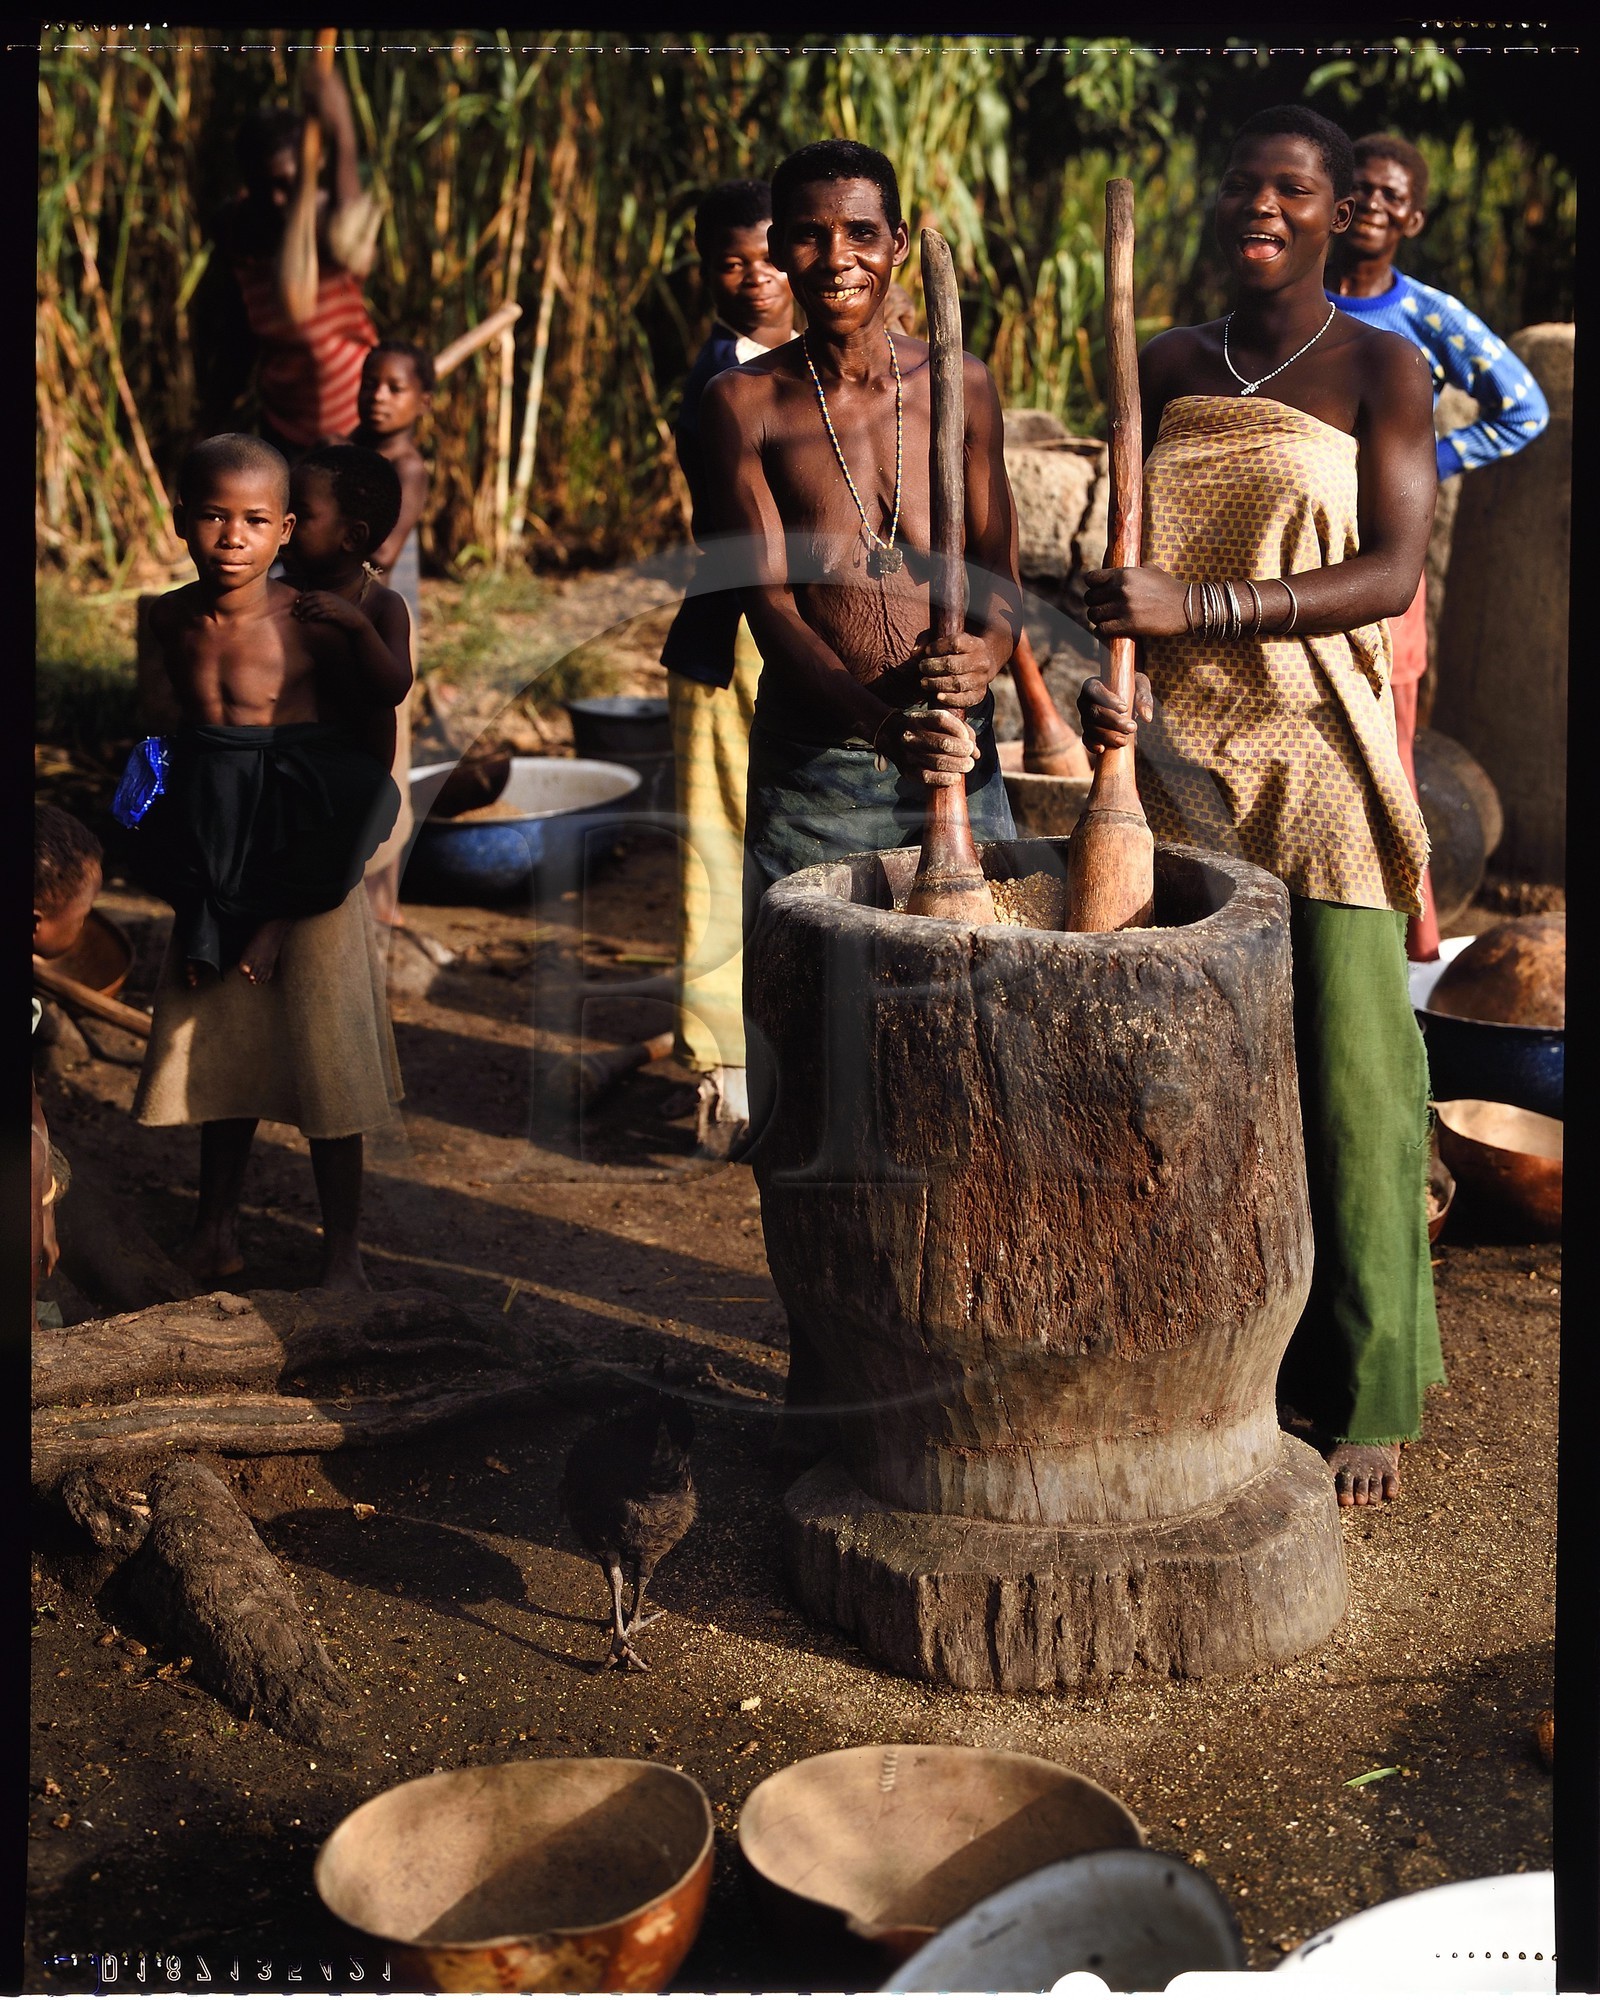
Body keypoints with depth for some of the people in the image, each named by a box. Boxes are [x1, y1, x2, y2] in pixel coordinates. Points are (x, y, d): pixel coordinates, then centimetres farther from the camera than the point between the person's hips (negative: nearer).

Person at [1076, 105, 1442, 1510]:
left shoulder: (1382, 369, 0)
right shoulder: (1165, 369, 12)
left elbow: (1392, 574, -10)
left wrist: (1202, 608, -22)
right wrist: (1104, 674, -5)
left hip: (1318, 759, -3)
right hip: (1175, 755, 3)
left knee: (1346, 1076, -1)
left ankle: (1368, 1399, 12)